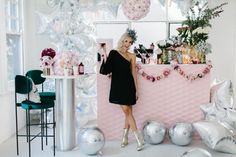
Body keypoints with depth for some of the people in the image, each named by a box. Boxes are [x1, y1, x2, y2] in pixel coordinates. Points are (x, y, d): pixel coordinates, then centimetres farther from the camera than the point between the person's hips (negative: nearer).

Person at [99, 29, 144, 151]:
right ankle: (139, 138, 0)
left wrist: (136, 90, 5)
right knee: (127, 111, -5)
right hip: (118, 86, -2)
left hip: (128, 86, 2)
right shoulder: (113, 53, 1)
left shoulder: (132, 56, 5)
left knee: (128, 112, 4)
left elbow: (134, 73, 6)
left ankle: (125, 137, 19)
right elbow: (106, 70, -3)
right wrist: (105, 60, -19)